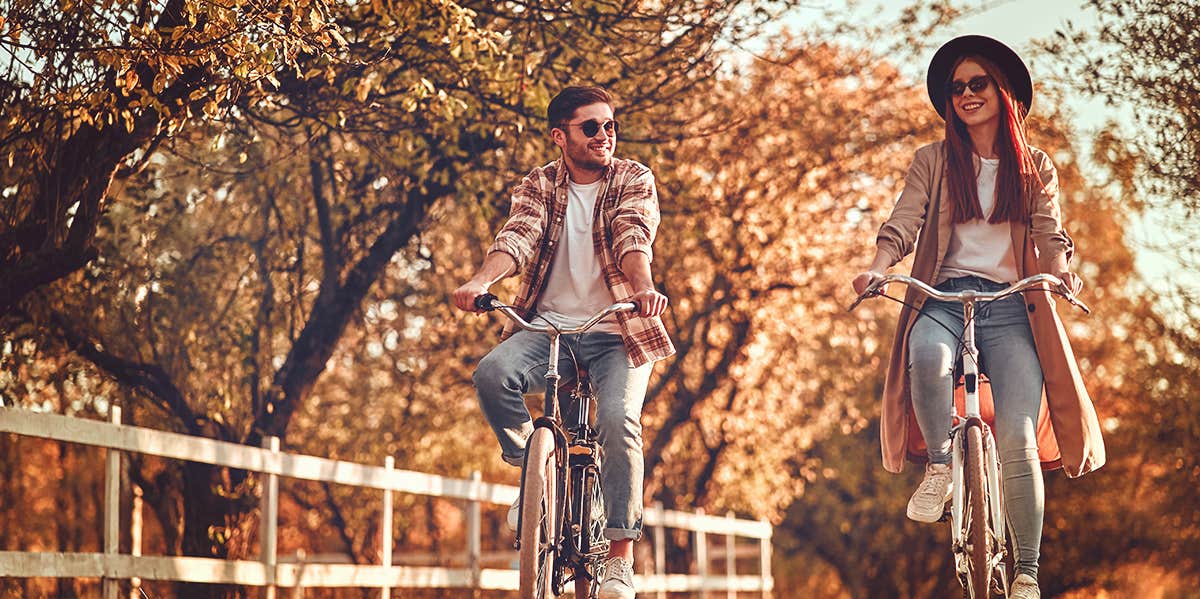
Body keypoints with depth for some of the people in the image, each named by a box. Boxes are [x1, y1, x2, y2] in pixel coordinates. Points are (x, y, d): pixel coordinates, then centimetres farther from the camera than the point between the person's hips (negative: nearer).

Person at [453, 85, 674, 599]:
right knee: (493, 374, -28)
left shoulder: (634, 180, 2)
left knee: (619, 420, -24)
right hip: (549, 326, 2)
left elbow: (634, 238, -17)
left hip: (615, 333, -2)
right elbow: (518, 236, -12)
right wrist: (481, 281, -33)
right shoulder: (540, 186, 7)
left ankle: (620, 557, -13)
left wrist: (644, 287, -39)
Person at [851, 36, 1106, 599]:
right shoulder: (933, 161, 14)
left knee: (1018, 440, -16)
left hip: (1012, 305, 0)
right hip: (944, 298, 0)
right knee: (927, 355, -40)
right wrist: (876, 268, -18)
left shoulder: (1035, 167, 16)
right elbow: (902, 225, 3)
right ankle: (939, 464, -13)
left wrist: (1061, 271, -19)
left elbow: (1050, 234, 4)